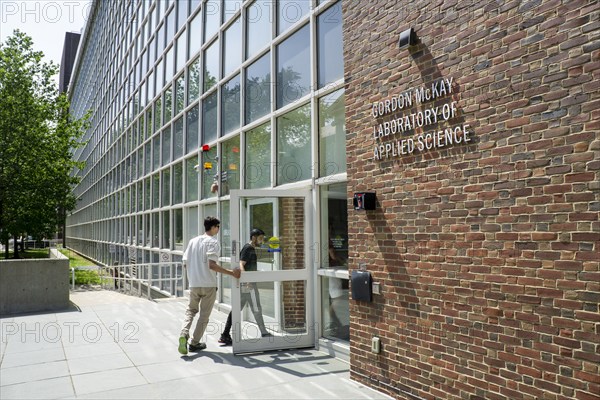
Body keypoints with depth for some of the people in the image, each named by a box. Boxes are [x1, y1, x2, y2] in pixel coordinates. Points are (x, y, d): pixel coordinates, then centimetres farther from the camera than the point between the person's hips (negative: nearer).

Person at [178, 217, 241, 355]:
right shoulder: (213, 242, -11)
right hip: (209, 284, -5)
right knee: (204, 314, 9)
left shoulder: (193, 241, 8)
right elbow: (212, 265, -22)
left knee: (191, 310, 19)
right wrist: (231, 272, -22)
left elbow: (185, 262, 9)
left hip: (194, 283, 5)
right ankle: (194, 343, 13)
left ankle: (184, 334, -4)